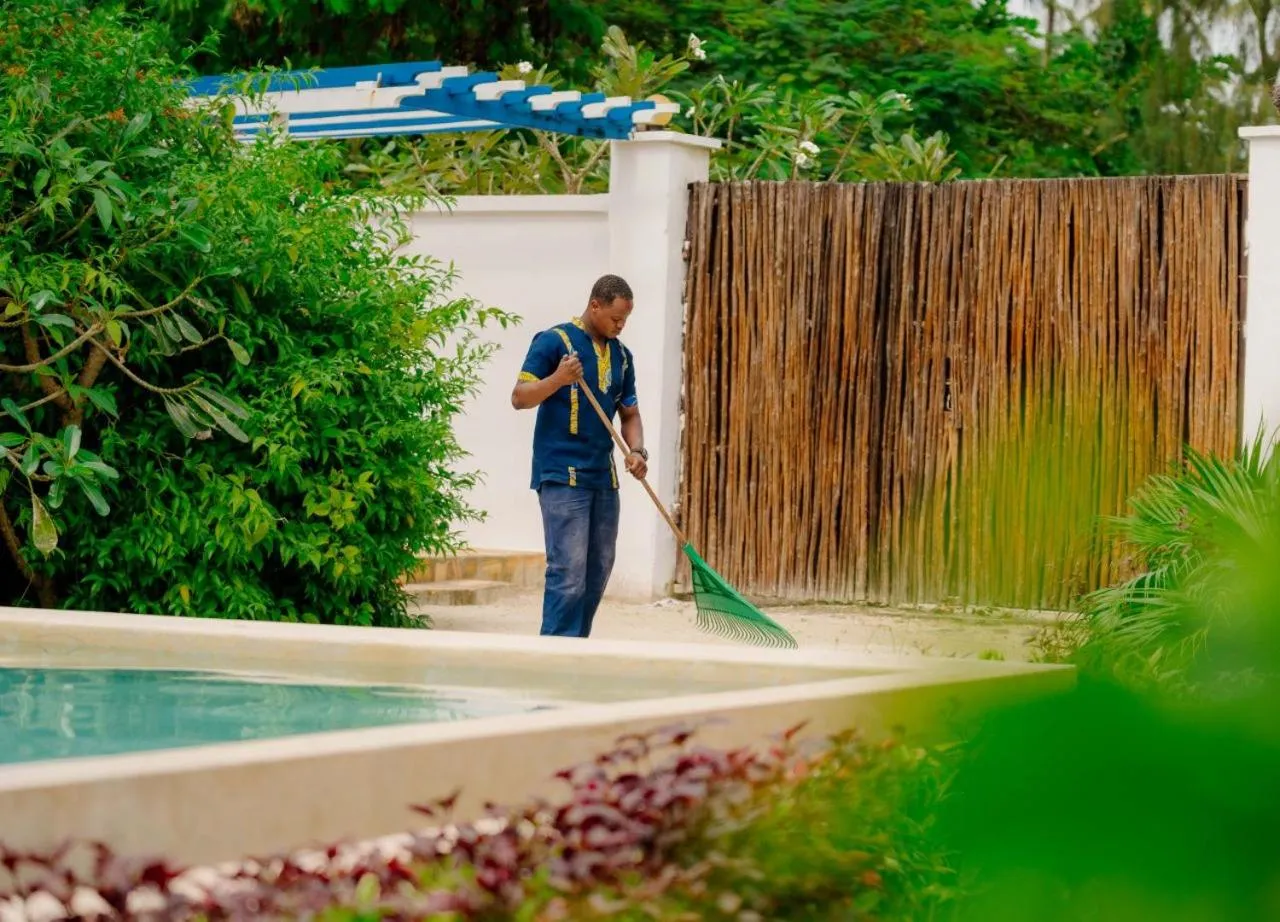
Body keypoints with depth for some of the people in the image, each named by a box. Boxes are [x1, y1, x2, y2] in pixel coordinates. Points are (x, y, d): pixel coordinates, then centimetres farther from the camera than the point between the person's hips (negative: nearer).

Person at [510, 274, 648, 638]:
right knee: (568, 572, -13)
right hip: (562, 475, -7)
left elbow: (629, 414, 20)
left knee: (597, 572, 9)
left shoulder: (621, 355, 15)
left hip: (604, 477, 7)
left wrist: (637, 451, 0)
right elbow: (519, 397, -9)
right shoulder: (554, 341, -5)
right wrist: (558, 378, -26)